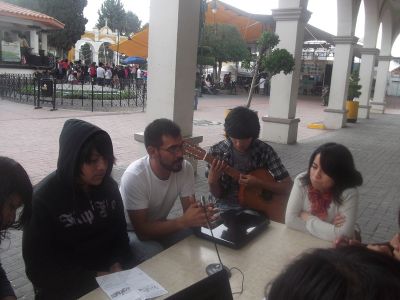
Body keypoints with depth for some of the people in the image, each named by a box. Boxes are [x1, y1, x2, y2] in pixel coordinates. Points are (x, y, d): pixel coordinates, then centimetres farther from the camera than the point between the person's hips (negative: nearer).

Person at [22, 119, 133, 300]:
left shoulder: (109, 186, -3)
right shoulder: (43, 199, -15)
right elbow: (39, 267, -11)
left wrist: (119, 264, -10)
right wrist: (93, 278, -17)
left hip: (109, 273, 3)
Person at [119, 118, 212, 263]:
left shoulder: (186, 168, -17)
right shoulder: (134, 176, -32)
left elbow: (189, 210, -14)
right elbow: (142, 230, -30)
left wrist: (199, 215, -38)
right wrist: (183, 221, -41)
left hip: (160, 225, 5)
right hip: (132, 231, -4)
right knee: (156, 256, -32)